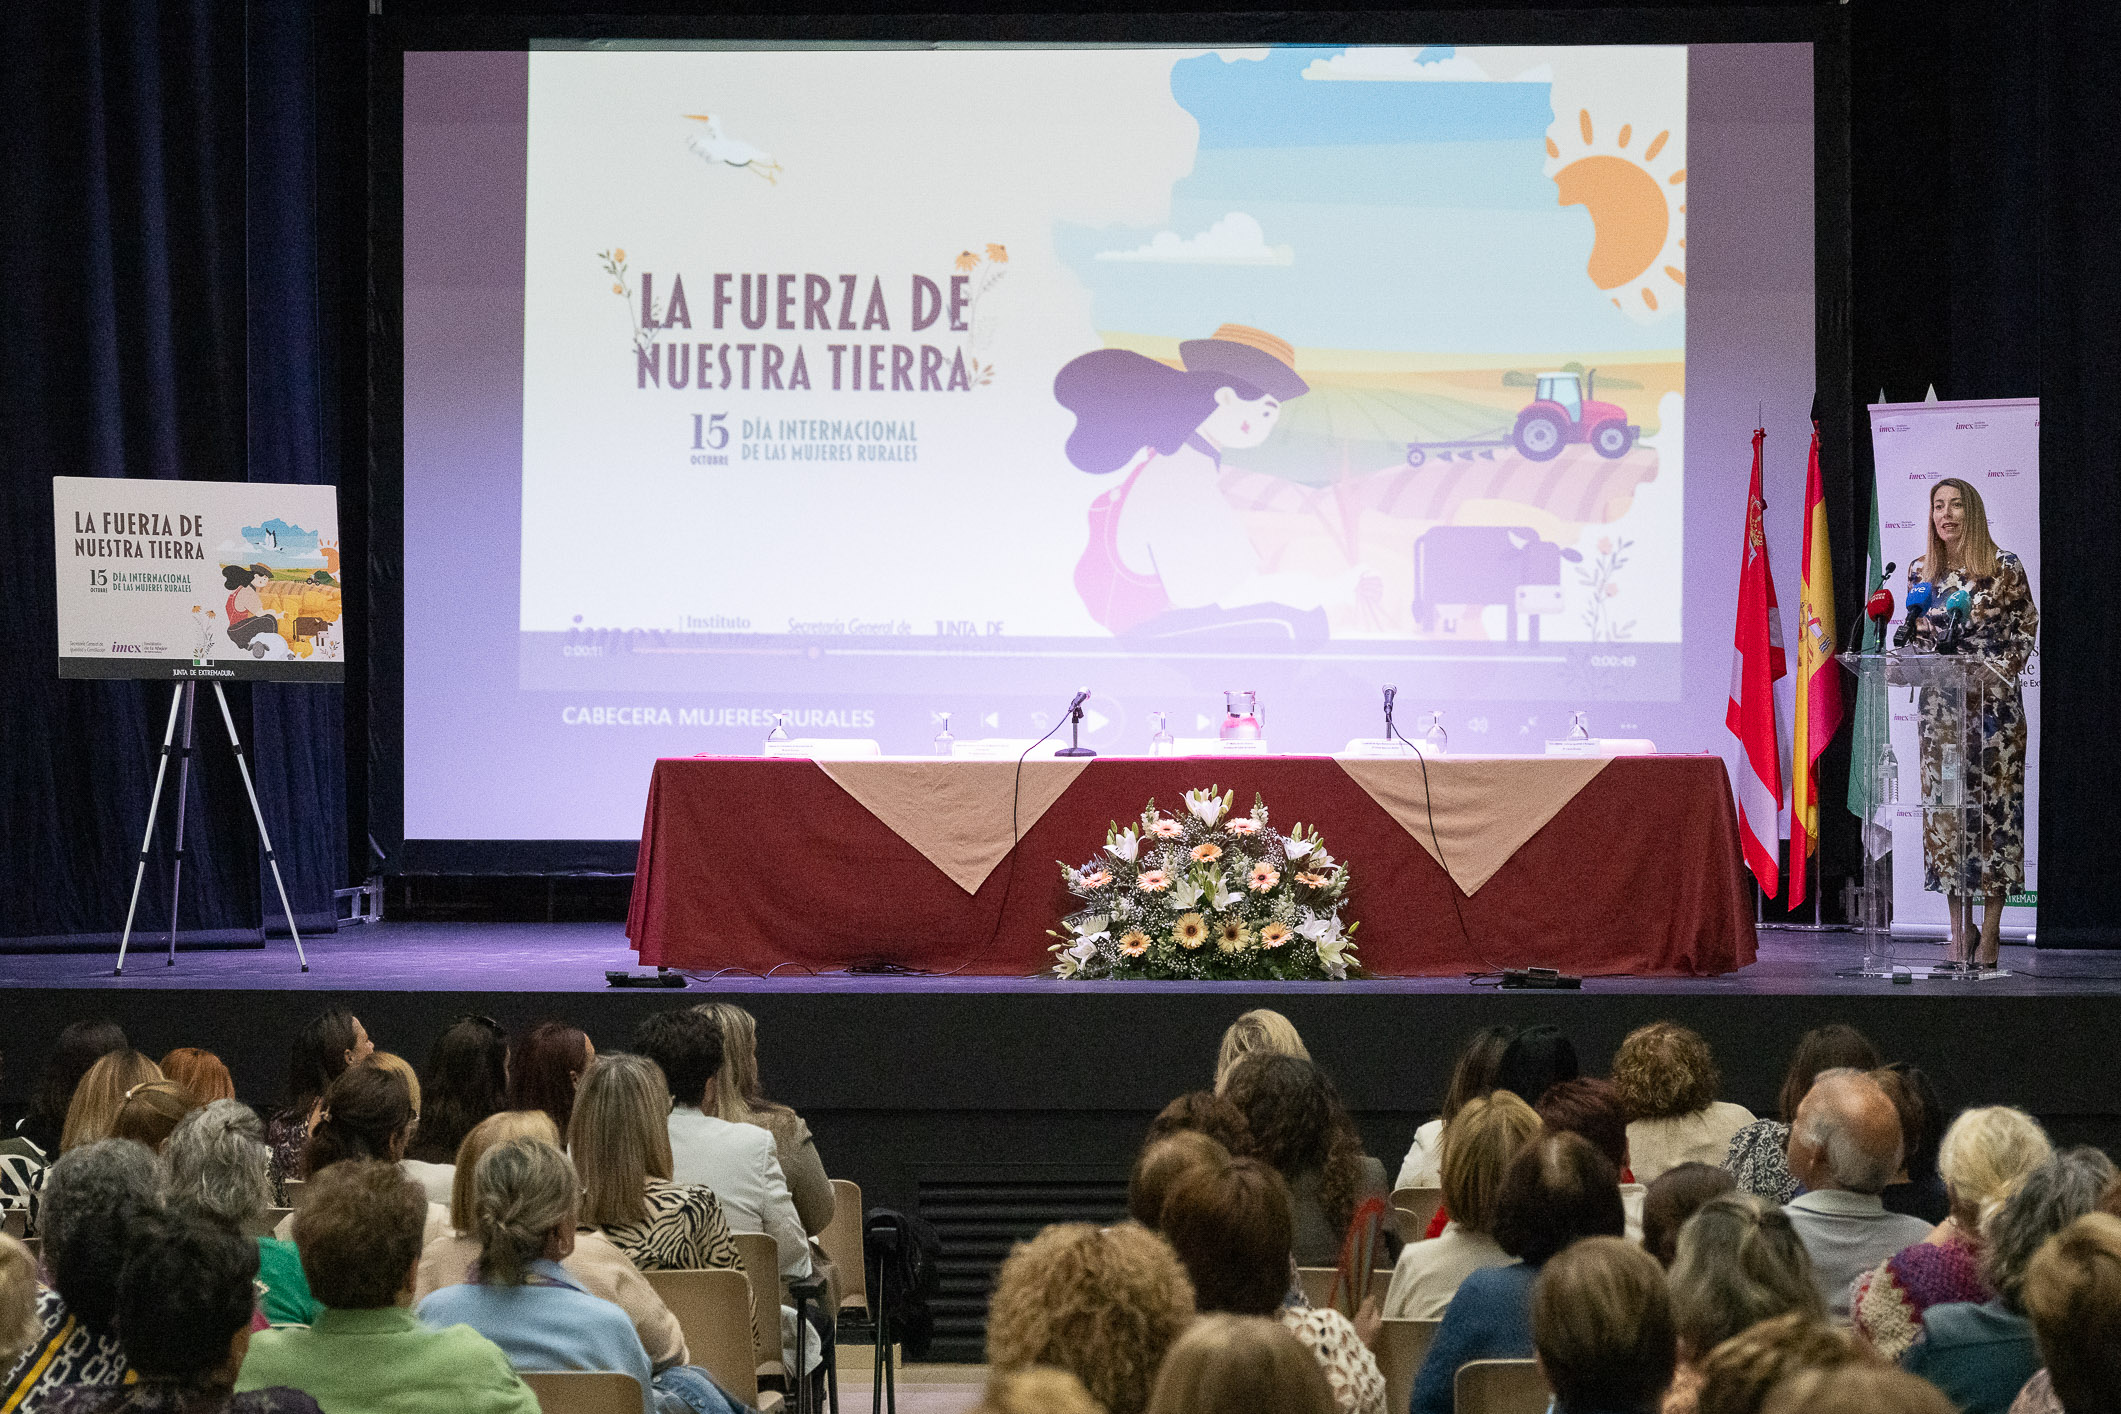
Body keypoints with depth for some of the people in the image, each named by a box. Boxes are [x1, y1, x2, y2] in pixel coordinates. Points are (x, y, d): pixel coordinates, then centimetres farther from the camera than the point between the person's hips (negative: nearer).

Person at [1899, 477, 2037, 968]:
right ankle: (1960, 929, 6)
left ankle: (1990, 932, 1)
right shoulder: (1921, 571, 9)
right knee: (1943, 805, 0)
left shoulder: (2005, 568, -2)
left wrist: (1996, 669, -12)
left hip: (1993, 702, -4)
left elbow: (2027, 630, 0)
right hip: (1939, 703, 4)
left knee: (1995, 804, -4)